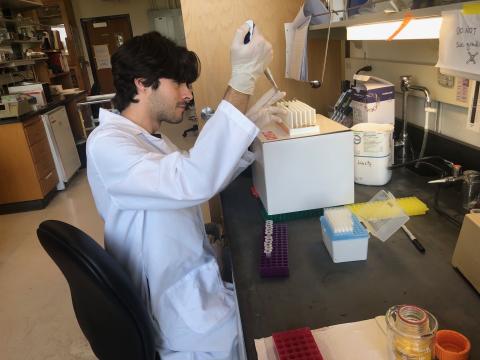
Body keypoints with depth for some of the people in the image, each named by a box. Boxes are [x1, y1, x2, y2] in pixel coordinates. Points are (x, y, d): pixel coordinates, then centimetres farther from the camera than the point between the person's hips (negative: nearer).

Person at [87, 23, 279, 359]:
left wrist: (250, 128, -1)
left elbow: (207, 175, 12)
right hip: (178, 305, -9)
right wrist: (242, 83, -40)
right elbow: (193, 183, -41)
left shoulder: (149, 138, 6)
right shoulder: (107, 144, -25)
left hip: (195, 277, 9)